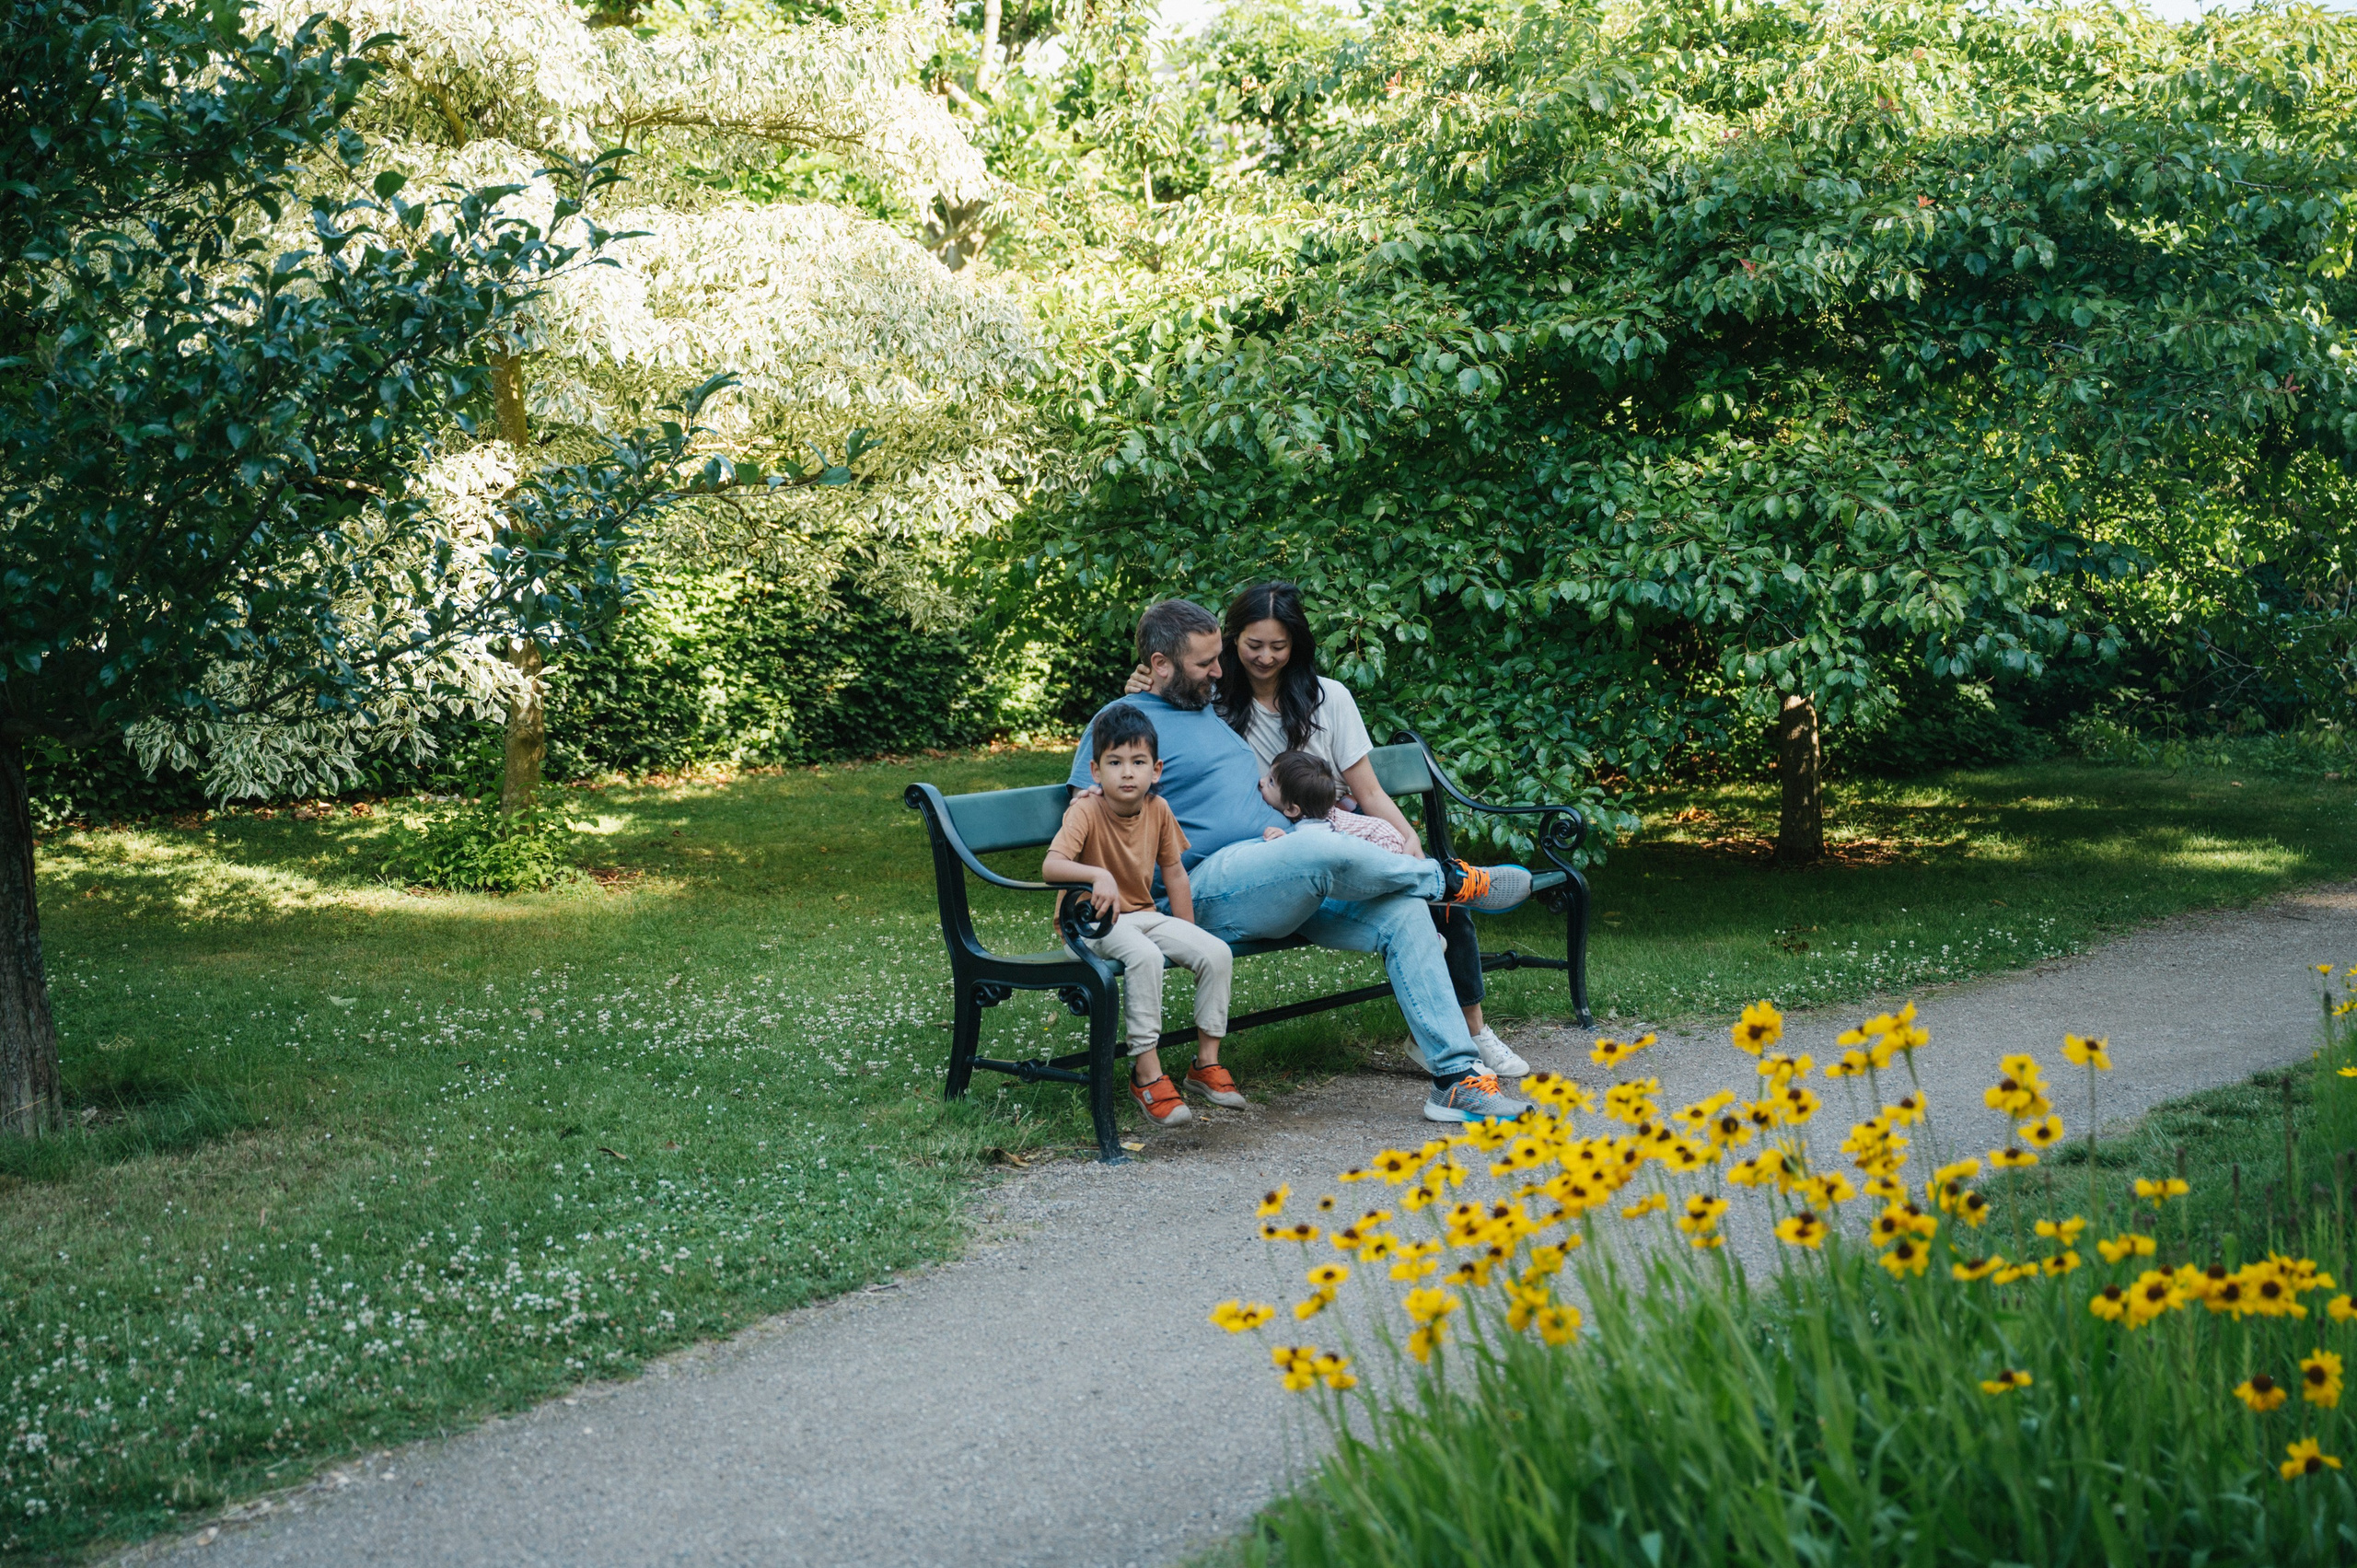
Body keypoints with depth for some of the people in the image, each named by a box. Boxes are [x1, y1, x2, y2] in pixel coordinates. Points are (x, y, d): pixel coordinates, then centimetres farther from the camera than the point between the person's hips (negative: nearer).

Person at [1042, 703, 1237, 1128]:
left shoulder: (1158, 810, -1)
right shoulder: (1085, 812, -18)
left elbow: (1174, 873, 9)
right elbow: (1050, 866, -33)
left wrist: (1189, 940, 8)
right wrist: (1099, 875, -49)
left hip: (1145, 916, 6)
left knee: (1217, 953, -13)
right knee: (1145, 956, -36)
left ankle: (1206, 1063, 1)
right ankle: (1147, 1072, -27)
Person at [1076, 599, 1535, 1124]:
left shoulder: (1211, 712, 26)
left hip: (1287, 880, 8)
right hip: (1209, 888, -8)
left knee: (1402, 912, -15)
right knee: (1325, 851, -35)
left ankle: (1456, 1077, -18)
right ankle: (1451, 880, -4)